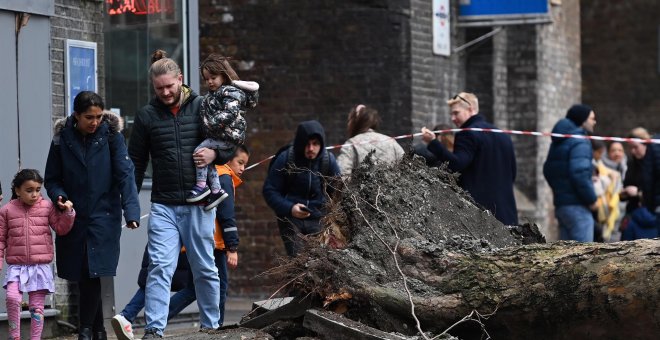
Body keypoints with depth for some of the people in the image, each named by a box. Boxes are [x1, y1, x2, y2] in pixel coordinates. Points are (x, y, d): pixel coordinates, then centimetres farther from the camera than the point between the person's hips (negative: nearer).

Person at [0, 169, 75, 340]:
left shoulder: (48, 207, 4)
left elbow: (61, 228, 5)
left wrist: (68, 213, -11)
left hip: (41, 266, 1)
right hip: (16, 266, -1)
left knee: (37, 306, 2)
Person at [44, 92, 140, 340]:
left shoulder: (111, 135, -5)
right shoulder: (62, 138, 0)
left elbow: (125, 174, -12)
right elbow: (51, 179, 7)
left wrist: (131, 211, -23)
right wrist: (59, 197, -15)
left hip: (104, 217, -2)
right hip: (73, 218, 3)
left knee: (92, 275, -11)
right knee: (82, 276, 7)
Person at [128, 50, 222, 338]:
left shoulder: (202, 107, 3)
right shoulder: (147, 115, 5)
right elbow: (136, 161, 11)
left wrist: (215, 153, -11)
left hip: (199, 203, 0)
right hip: (163, 205, 0)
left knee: (205, 268, 9)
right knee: (160, 266, -10)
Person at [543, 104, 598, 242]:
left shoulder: (558, 143, 17)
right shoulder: (579, 143, -13)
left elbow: (548, 170, 23)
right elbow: (580, 174, -23)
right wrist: (592, 199, -13)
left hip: (561, 204, 9)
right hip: (577, 205, -9)